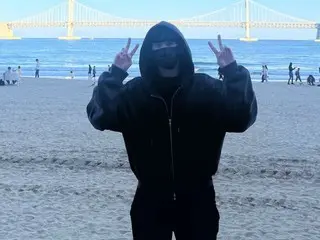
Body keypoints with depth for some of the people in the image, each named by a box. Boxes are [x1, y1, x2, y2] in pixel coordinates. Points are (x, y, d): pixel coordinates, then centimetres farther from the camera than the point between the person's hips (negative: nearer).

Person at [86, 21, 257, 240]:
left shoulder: (206, 88, -4)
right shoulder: (134, 92, -2)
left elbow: (241, 118, -17)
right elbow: (100, 117, -16)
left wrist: (233, 72, -22)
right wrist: (115, 74, -20)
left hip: (197, 200, 0)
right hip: (151, 201, 1)